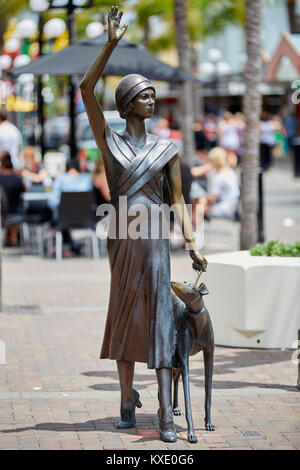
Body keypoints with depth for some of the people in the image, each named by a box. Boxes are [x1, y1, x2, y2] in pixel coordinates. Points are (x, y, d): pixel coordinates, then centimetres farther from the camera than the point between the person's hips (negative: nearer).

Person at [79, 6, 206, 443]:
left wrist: (192, 244, -3)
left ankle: (166, 412, -12)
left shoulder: (166, 149, 8)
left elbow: (178, 201, 8)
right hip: (121, 237, 0)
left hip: (155, 239, 0)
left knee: (159, 317, -7)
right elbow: (86, 88, -5)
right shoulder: (109, 141, 5)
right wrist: (111, 43, -10)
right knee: (124, 316, 8)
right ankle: (128, 399, 22)